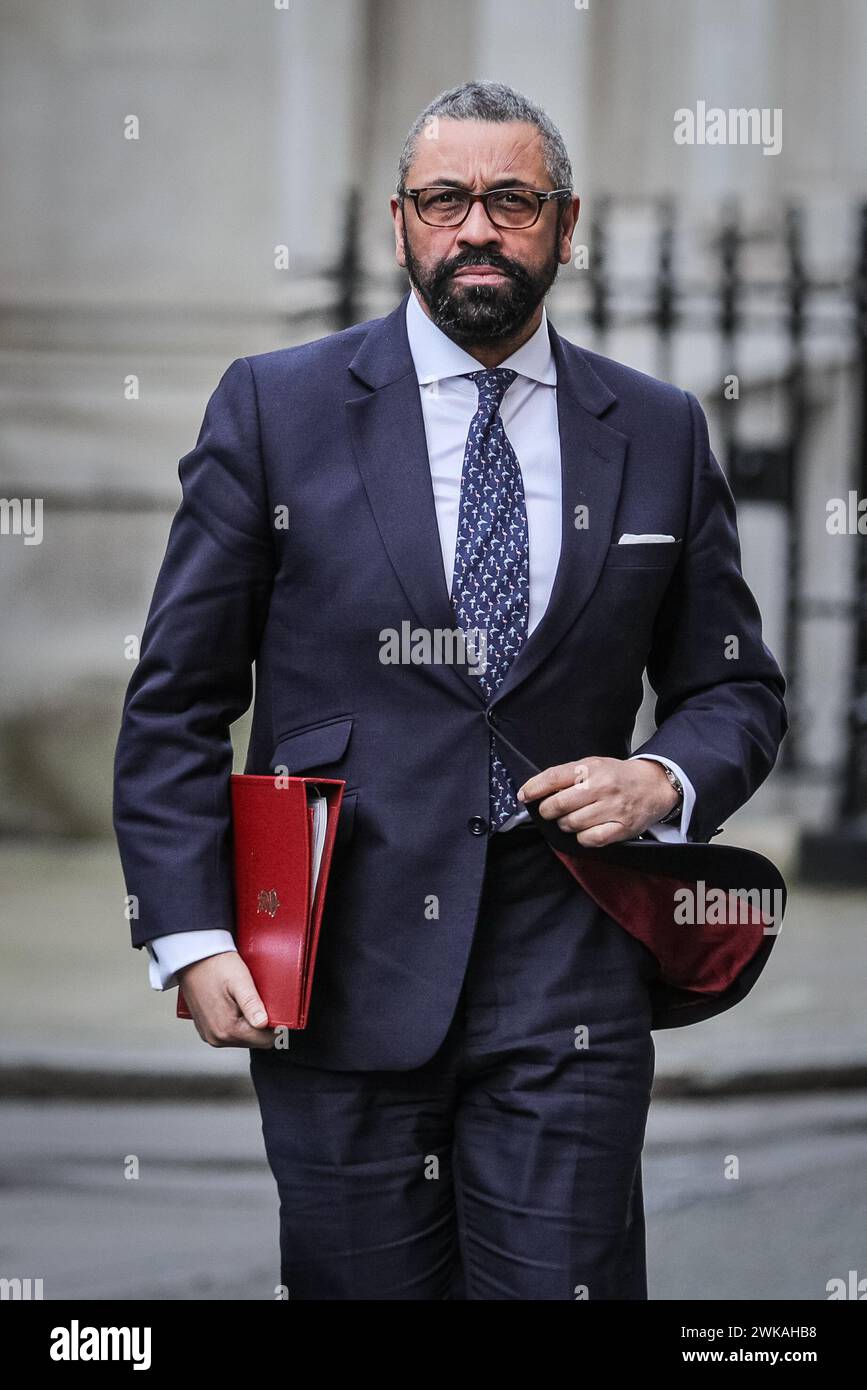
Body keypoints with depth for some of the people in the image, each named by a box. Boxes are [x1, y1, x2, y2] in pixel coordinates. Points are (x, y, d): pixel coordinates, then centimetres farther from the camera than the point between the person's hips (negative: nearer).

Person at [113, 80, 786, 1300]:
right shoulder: (274, 407, 3)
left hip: (567, 985, 1)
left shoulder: (660, 434, 9)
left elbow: (736, 687, 17)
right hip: (338, 980, -1)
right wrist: (191, 935, -5)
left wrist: (666, 780, -6)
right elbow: (176, 704, 4)